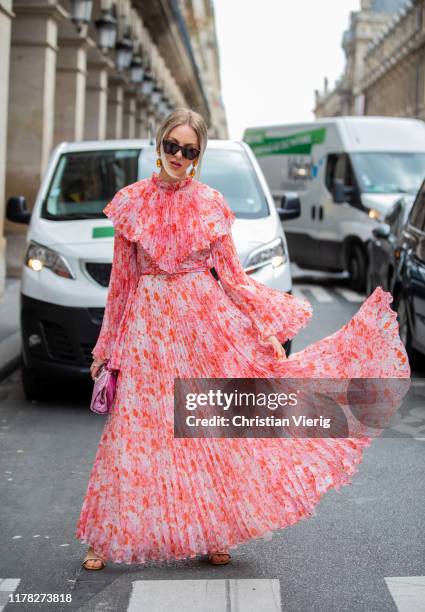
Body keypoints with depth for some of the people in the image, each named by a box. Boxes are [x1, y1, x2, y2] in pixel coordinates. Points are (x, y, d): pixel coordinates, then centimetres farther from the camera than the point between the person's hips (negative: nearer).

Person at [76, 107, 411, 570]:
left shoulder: (210, 204, 2)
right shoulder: (132, 201, 2)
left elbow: (232, 274, 5)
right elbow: (121, 279, 7)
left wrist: (267, 326, -2)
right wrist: (106, 349, 9)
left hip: (204, 323, 0)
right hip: (147, 324, 0)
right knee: (134, 430, 0)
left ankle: (212, 533, 16)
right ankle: (105, 539, 12)